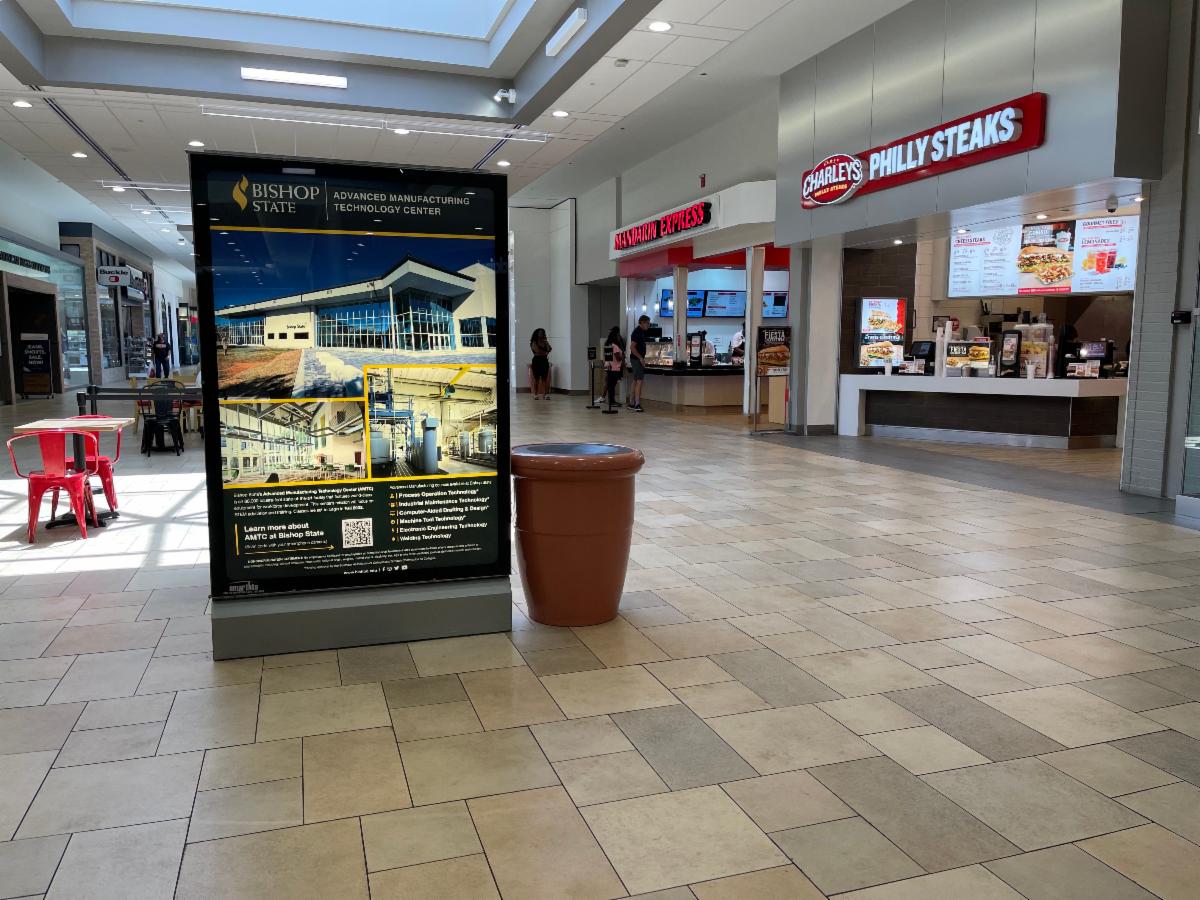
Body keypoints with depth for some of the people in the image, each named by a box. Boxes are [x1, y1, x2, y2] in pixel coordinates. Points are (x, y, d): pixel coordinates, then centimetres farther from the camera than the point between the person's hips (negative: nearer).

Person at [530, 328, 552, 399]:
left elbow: (550, 349, 3)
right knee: (537, 378, -3)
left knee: (545, 378, 0)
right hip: (537, 361, -4)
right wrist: (545, 352, -1)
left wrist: (546, 343, -7)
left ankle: (545, 394, -1)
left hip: (545, 361, 4)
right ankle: (536, 394, 0)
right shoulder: (534, 342, -1)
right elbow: (537, 351, -13)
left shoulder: (545, 342, 14)